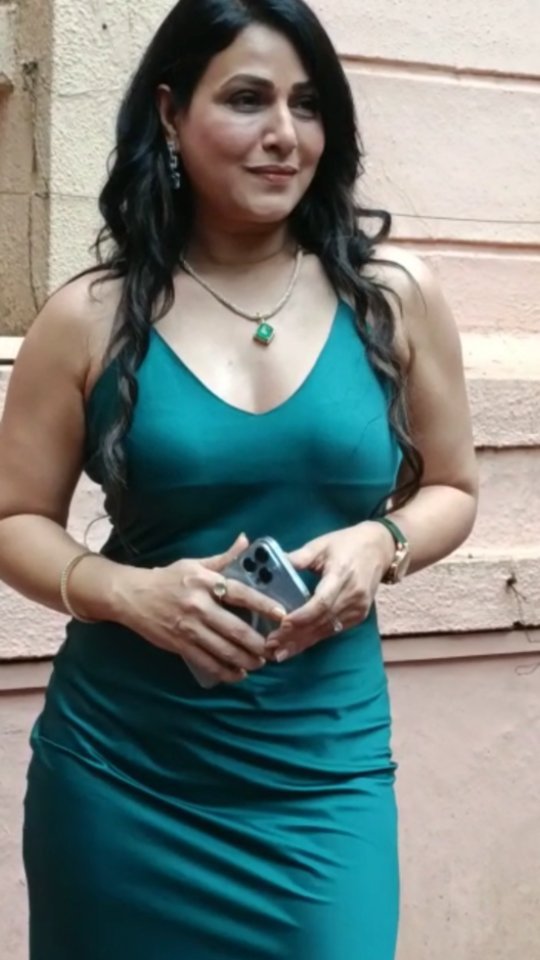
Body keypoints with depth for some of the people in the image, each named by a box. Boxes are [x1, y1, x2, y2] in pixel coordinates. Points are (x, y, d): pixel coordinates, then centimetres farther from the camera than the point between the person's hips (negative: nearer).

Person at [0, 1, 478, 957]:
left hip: (324, 766, 1)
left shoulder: (393, 294, 0)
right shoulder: (91, 317, -3)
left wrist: (379, 543, -10)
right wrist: (126, 592, -15)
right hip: (121, 770, 0)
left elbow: (450, 488, 11)